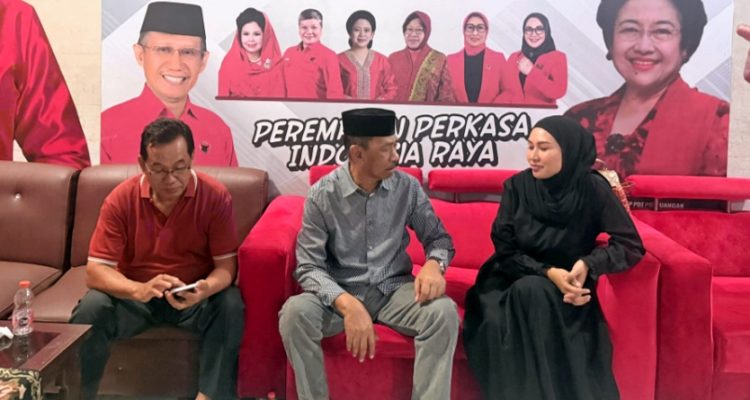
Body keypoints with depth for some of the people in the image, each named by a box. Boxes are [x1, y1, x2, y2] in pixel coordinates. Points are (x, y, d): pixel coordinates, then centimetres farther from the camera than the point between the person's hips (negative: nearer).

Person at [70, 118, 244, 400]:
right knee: (91, 308, -27)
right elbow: (96, 271, -16)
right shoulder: (121, 199, -12)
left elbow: (226, 265, -12)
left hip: (195, 296, 0)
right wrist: (138, 290, -37)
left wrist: (205, 290, -36)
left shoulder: (215, 196, -14)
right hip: (135, 295, 1)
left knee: (231, 305, -31)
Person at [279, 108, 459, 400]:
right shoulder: (322, 195, -10)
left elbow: (438, 237, 7)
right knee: (295, 312, -31)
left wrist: (433, 264, -20)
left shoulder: (408, 187, -3)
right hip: (341, 293, -1)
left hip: (394, 290, 2)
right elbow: (309, 267, -14)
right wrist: (348, 304, -33)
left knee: (444, 311, -28)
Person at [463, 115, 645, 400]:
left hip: (568, 286, -1)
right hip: (515, 283, 1)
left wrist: (589, 264, -27)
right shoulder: (517, 186, -8)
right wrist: (548, 272, -23)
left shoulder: (592, 189, -11)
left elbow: (631, 245, -10)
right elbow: (504, 250, -7)